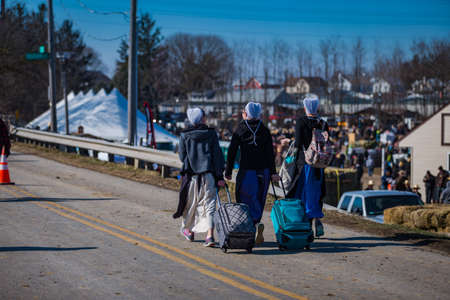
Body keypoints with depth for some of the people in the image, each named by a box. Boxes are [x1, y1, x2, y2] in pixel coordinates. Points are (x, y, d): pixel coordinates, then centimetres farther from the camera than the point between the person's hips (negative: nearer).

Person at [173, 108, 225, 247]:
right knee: (209, 204, 0)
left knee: (191, 203, 18)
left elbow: (182, 156, 3)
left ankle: (188, 230, 33)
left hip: (191, 174, 1)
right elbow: (217, 155, -3)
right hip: (208, 174, -1)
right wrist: (220, 176, -2)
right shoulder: (211, 133, -1)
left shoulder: (184, 135, 0)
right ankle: (210, 235, -13)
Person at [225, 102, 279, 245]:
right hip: (263, 171, 3)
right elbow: (270, 153, 0)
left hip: (246, 170, -3)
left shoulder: (240, 130, -3)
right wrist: (273, 173, 0)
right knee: (258, 200, 13)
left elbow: (232, 152, -3)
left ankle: (257, 223, -25)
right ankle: (253, 229, 16)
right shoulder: (265, 130, 5)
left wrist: (228, 171, 4)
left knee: (247, 200, -2)